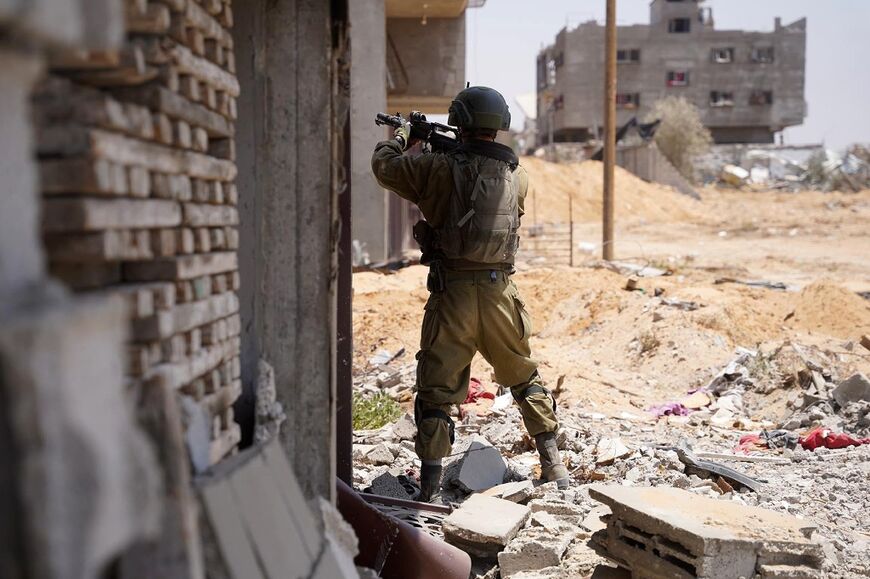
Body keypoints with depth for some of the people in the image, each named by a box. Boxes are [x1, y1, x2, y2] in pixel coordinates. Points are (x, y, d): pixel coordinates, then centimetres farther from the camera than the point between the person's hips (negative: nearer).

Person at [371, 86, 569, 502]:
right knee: (525, 379, 21)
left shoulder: (440, 169, -8)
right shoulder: (517, 176, 4)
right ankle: (553, 466, 25)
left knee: (436, 390, 7)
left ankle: (429, 488, 6)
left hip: (452, 292, -3)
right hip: (500, 291, 3)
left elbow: (383, 165, 7)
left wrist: (402, 136, 27)